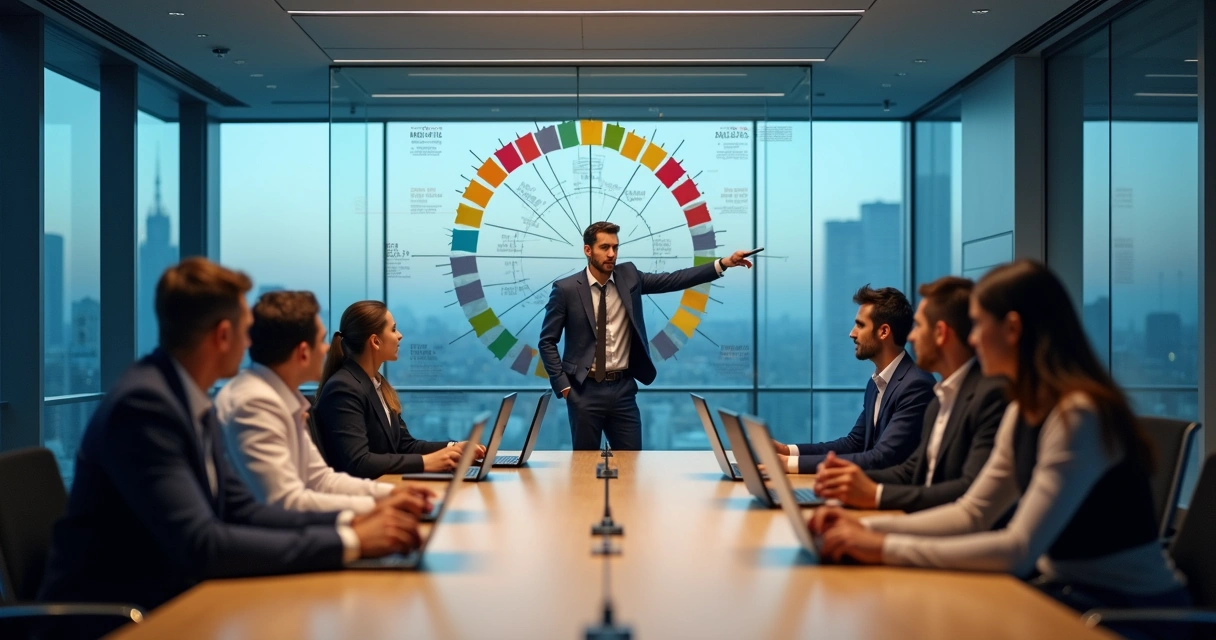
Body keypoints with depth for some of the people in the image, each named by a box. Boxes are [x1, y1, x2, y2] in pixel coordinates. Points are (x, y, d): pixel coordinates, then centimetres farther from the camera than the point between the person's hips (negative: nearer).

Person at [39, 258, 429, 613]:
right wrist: (348, 542, -25)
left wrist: (352, 522, -7)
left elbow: (239, 510, 6)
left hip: (165, 602, 8)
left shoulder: (189, 399, 6)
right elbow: (200, 544, -27)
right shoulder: (143, 404, -21)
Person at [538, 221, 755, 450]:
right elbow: (547, 342, -2)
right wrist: (562, 385, -9)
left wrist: (723, 263, -10)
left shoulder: (628, 276, 3)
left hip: (623, 388, 3)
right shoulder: (566, 289, -7)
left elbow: (672, 280, -2)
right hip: (585, 390, -3)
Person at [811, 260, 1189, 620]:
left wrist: (887, 549, -26)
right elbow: (971, 514, 8)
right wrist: (869, 529, -5)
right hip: (1071, 589, 7)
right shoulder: (1023, 413, 6)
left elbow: (1019, 551, -28)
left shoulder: (1079, 415, -23)